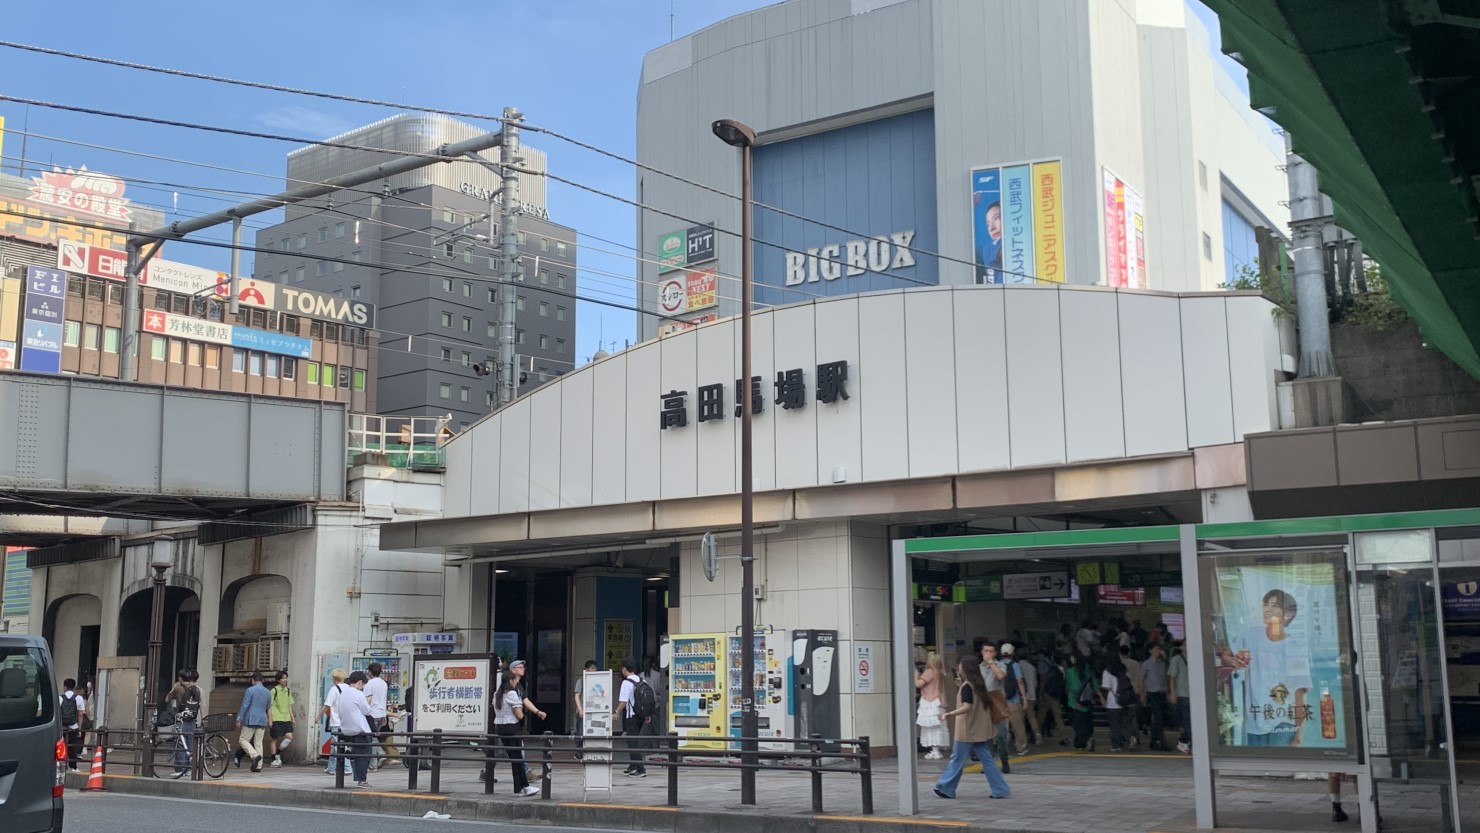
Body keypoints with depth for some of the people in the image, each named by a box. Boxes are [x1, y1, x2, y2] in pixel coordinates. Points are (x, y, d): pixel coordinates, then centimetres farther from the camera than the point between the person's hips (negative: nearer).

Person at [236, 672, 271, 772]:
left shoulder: (250, 690, -7)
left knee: (243, 740, 3)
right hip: (262, 721, 5)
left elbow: (244, 706, -10)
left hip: (250, 720, -5)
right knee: (258, 743, 7)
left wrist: (239, 720, -6)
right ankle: (258, 766, 4)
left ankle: (255, 755, -18)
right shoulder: (268, 692, 11)